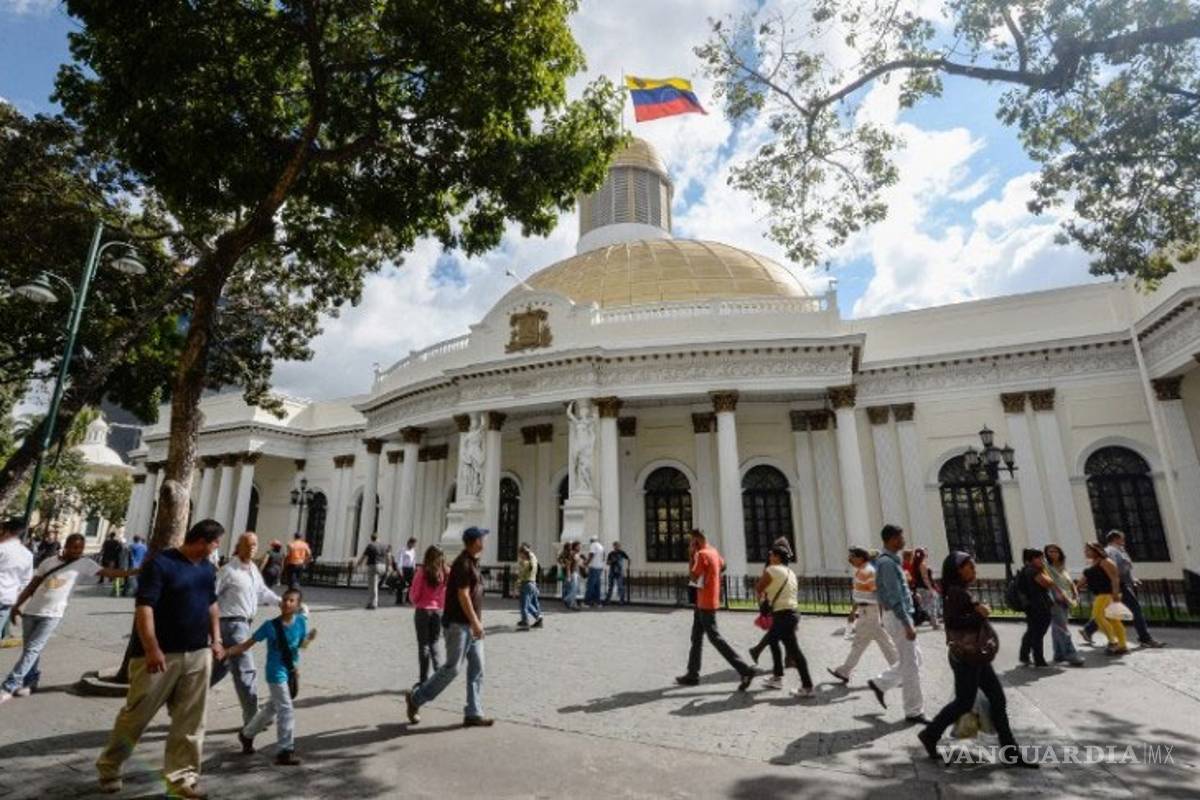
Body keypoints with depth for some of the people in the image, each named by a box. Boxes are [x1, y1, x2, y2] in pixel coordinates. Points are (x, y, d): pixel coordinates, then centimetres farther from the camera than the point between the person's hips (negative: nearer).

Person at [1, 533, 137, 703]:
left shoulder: (84, 564, -4)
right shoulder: (49, 562, 4)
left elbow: (108, 572, -12)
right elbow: (31, 586, 12)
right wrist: (16, 605, 8)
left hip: (52, 615, -3)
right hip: (31, 611, 3)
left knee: (32, 650, -7)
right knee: (29, 649, 11)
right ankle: (30, 682, 26)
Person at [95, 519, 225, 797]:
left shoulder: (208, 568, 9)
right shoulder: (159, 563, -13)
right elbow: (144, 608, -18)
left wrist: (216, 639, 14)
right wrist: (151, 649, -23)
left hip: (199, 654, 6)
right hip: (161, 654, -6)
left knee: (190, 720, 8)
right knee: (136, 715, 9)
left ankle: (182, 775, 18)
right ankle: (109, 767, 33)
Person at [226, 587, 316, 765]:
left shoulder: (301, 621, -5)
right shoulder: (270, 625, -14)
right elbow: (247, 644, -7)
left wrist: (309, 638, -14)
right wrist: (227, 652, -16)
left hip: (291, 671, 5)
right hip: (276, 673, -5)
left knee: (272, 707, 23)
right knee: (286, 710, -8)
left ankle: (247, 733, 47)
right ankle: (284, 752, 3)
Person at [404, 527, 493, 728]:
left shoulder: (472, 563, 13)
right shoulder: (463, 564, -17)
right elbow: (463, 596, -22)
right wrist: (476, 623, -23)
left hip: (470, 625, 9)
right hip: (458, 623, -9)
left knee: (477, 668, 7)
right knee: (452, 668, -2)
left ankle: (473, 714, 12)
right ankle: (416, 699, 15)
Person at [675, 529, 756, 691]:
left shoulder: (702, 554, -19)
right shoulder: (713, 552, 9)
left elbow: (693, 577, -19)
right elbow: (722, 564, 29)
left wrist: (691, 556, -15)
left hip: (706, 603, -10)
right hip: (703, 602, 10)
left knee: (715, 638, -6)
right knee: (696, 638, 14)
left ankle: (745, 670, -5)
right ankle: (692, 675, 20)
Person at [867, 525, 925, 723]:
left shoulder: (891, 560, 13)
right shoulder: (887, 562, -19)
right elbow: (894, 597, -24)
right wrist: (907, 624, -24)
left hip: (902, 615, 10)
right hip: (897, 617, -10)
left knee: (913, 659, 17)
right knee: (910, 664, 0)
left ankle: (880, 683, 23)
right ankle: (913, 711, 12)